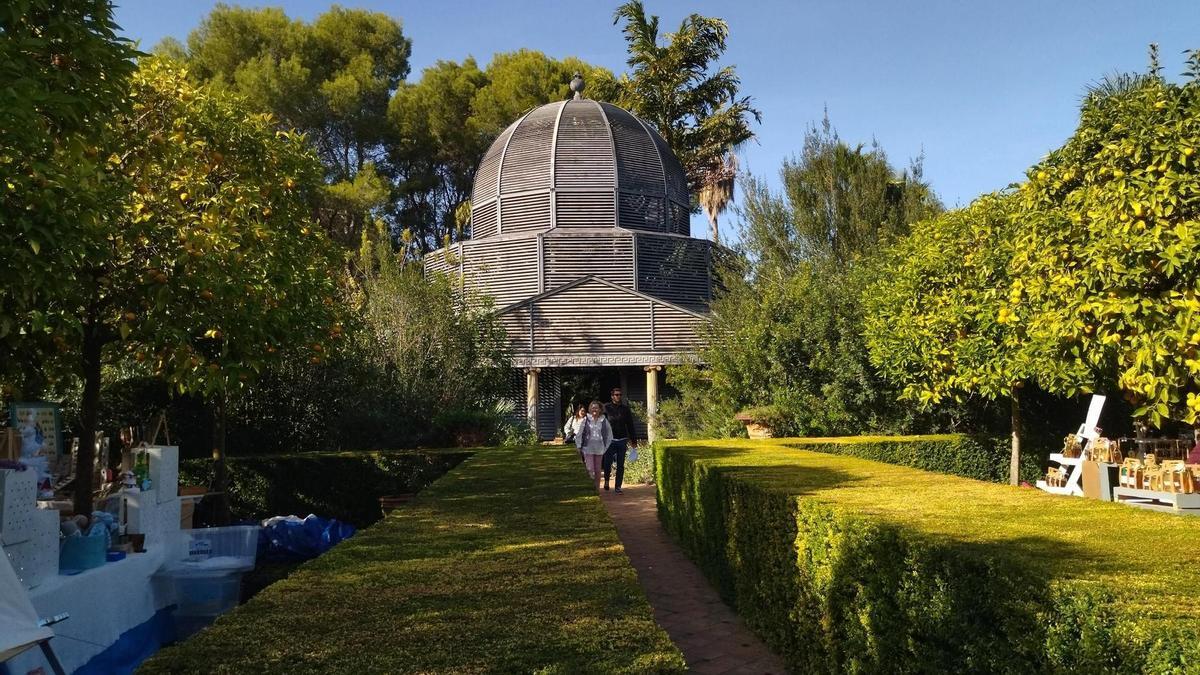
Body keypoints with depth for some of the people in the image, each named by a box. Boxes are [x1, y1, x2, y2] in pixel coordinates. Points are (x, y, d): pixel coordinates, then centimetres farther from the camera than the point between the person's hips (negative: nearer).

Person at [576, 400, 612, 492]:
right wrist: (579, 446, 2)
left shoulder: (604, 421, 2)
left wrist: (606, 447, 5)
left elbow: (609, 434, 10)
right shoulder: (586, 420, 0)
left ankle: (597, 488, 17)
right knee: (590, 469, -9)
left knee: (598, 470, 8)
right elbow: (579, 434, 5)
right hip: (588, 448, -1)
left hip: (599, 448, 1)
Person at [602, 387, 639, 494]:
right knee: (607, 463, -7)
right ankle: (606, 480, 21)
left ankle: (618, 487, 12)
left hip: (622, 440, 3)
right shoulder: (606, 408, 0)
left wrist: (634, 441, 10)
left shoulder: (625, 409, 9)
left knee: (620, 466, 4)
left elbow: (630, 425, 12)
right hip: (610, 440, -2)